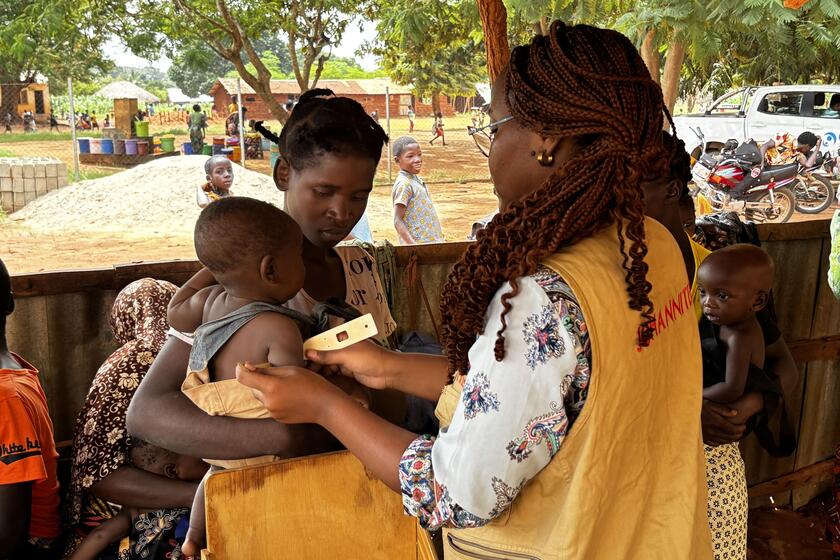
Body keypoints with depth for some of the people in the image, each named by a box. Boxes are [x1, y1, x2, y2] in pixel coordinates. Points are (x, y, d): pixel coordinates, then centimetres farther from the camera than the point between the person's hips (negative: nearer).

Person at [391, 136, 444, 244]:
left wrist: (438, 238, 17)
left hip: (433, 241, 9)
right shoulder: (404, 184, -14)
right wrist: (412, 245, -26)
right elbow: (397, 221, -17)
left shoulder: (416, 179, 11)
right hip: (418, 245, -9)